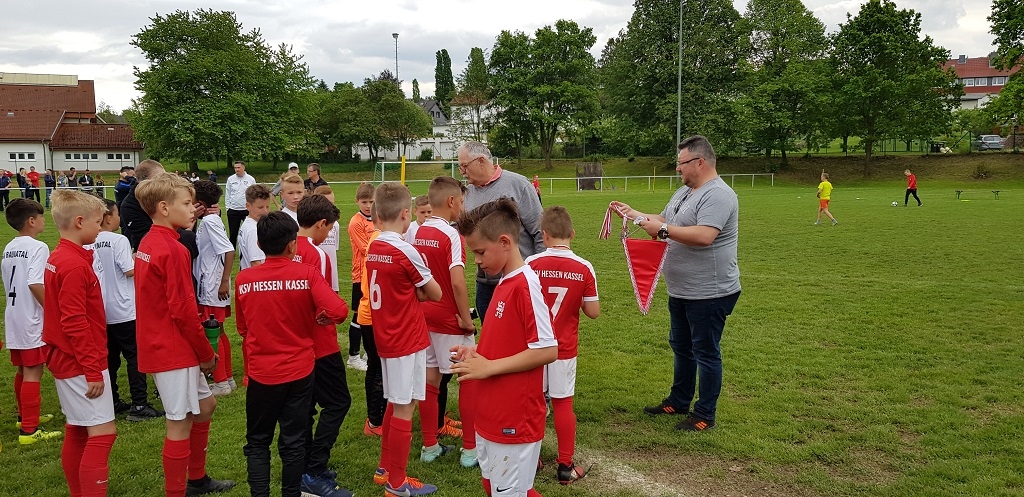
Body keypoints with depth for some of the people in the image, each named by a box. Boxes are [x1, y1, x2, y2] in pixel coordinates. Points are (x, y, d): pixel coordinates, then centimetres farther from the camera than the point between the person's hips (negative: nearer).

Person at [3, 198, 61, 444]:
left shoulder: (9, 248, 11)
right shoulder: (38, 248, -15)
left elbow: (8, 282, 17)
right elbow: (35, 284, -25)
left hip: (13, 317, 9)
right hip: (32, 320, -9)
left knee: (23, 370, 21)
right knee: (33, 372, -5)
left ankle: (25, 415, 37)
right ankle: (29, 430, -3)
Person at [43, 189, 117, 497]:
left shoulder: (58, 258, 10)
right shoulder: (75, 265, -19)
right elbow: (75, 323, -22)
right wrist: (93, 370, -19)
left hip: (66, 361, 10)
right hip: (82, 364, -10)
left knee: (77, 432, 16)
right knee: (102, 432, -7)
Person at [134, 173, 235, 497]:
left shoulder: (147, 244, 10)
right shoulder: (173, 250, -20)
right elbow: (183, 311, -21)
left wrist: (200, 351, 16)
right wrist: (207, 354, -9)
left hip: (159, 345, 10)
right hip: (175, 351, -10)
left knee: (205, 404, 21)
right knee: (181, 421, 1)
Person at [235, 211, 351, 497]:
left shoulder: (243, 279, -5)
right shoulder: (307, 274, -11)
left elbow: (243, 328, 6)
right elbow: (339, 311, -22)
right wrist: (319, 318, -1)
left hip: (261, 373, 1)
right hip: (299, 371, -1)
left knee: (257, 442, 17)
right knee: (293, 443, 12)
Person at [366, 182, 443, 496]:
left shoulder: (372, 249, 3)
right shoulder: (405, 251, -19)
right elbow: (435, 294, -8)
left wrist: (414, 292, 0)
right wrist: (421, 290, 10)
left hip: (386, 337, 8)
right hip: (407, 339, -8)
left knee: (395, 404, 20)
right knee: (404, 408, 2)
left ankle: (385, 469, 31)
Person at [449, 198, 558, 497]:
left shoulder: (525, 284, -19)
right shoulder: (505, 283, 9)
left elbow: (547, 350, -23)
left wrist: (489, 366, -20)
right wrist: (478, 352, 4)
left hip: (515, 420, -9)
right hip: (492, 415, 9)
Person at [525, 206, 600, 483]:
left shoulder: (531, 264, -12)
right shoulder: (584, 268, -10)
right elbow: (593, 312, -7)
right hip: (565, 347, 0)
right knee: (563, 403, 9)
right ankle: (565, 466, 17)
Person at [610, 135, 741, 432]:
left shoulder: (717, 195, -20)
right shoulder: (684, 192, 12)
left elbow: (704, 236, -32)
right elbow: (663, 220, 21)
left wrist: (662, 229, -26)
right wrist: (633, 214, 10)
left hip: (709, 293, -10)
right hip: (681, 291, 10)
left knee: (705, 352, 2)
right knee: (681, 347, 21)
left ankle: (704, 416, 14)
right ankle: (679, 401, 36)